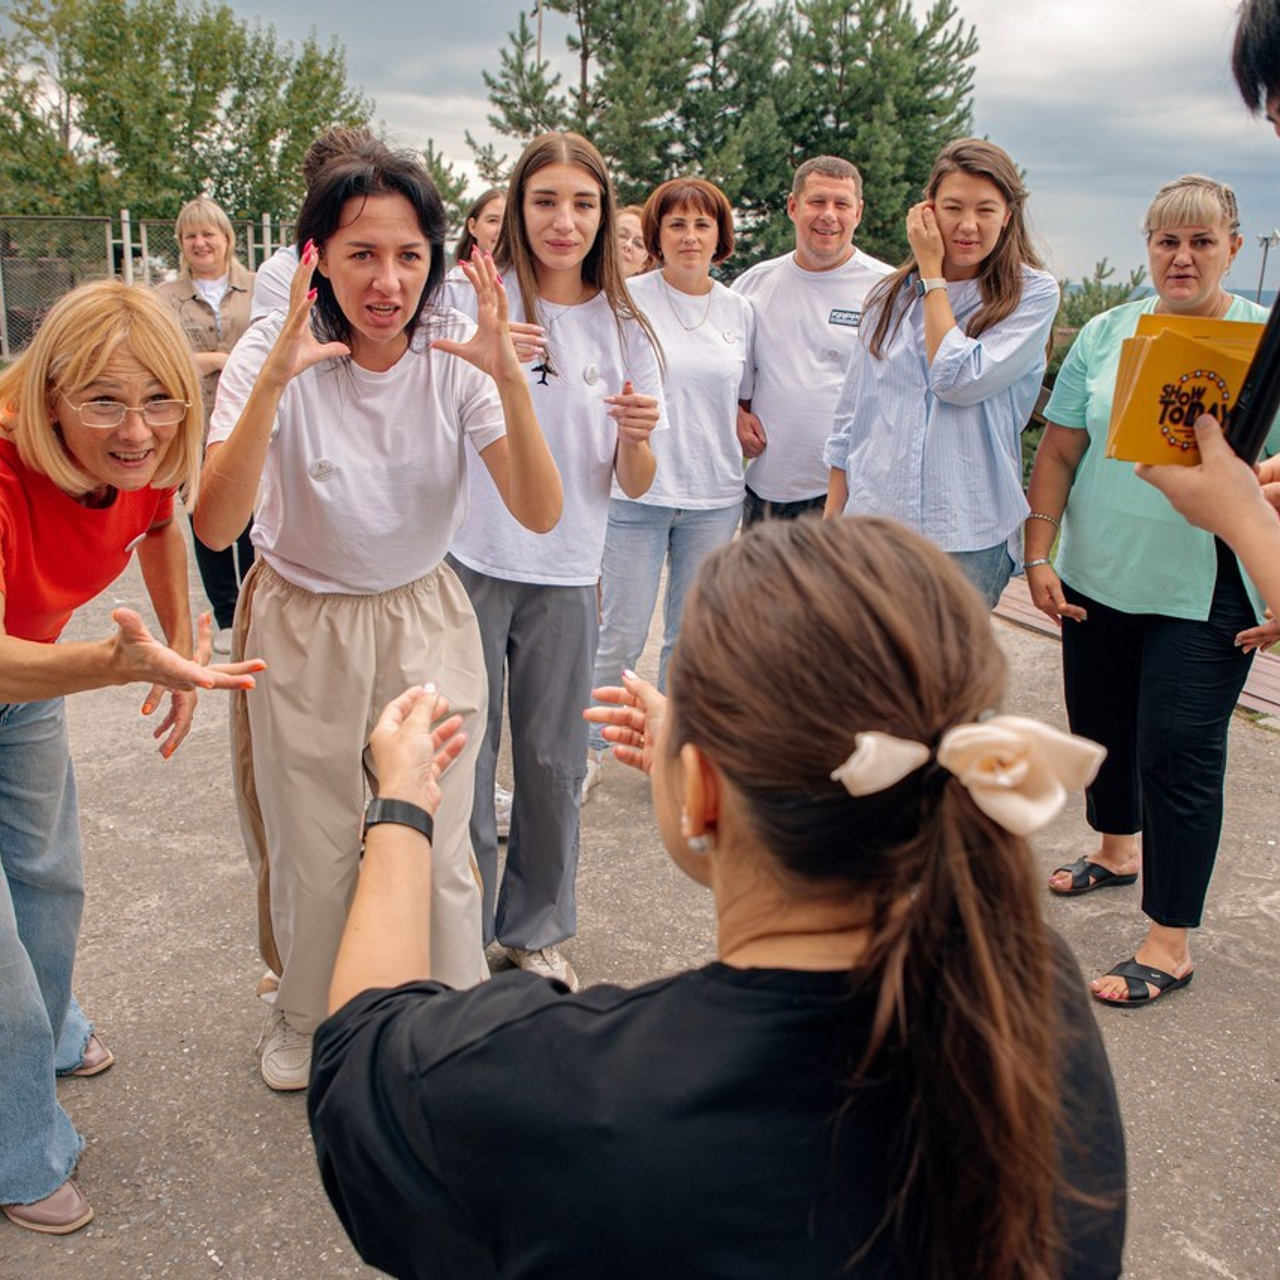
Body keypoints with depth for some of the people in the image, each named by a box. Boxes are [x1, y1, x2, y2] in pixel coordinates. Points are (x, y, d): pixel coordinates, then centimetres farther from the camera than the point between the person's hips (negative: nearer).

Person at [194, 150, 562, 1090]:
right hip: (303, 629, -1)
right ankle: (305, 1017, 42)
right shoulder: (275, 353, -17)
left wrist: (510, 380, -34)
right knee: (313, 855, 13)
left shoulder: (455, 356, -12)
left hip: (425, 622, 1)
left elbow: (540, 513, -20)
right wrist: (273, 381, -40)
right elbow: (215, 526, -29)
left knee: (437, 851, 6)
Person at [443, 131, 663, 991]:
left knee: (555, 763, 12)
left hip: (566, 573, 3)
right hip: (471, 561, -2)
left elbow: (634, 486, 6)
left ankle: (535, 927, 31)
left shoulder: (623, 329, 5)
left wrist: (637, 434, -17)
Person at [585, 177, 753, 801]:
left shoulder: (738, 310, 8)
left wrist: (738, 426, -1)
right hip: (637, 492, -3)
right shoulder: (628, 300, -4)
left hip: (714, 495, 4)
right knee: (620, 636, -1)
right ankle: (590, 747, 19)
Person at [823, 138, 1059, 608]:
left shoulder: (1033, 294, -1)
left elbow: (960, 380, -15)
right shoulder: (891, 297, 10)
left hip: (969, 537, -3)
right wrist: (832, 516, 11)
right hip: (873, 519, 3)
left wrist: (932, 273, -4)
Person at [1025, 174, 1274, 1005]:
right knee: (1101, 727, 17)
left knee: (1178, 752, -4)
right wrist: (1039, 555, 0)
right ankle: (1118, 849, 45)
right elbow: (1060, 453, 6)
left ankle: (1171, 943, 7)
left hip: (1205, 593, -4)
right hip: (1098, 580, 4)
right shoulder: (1106, 334, 5)